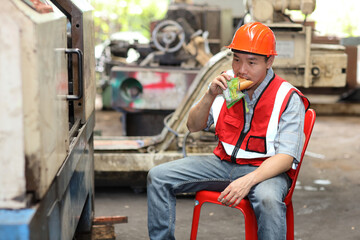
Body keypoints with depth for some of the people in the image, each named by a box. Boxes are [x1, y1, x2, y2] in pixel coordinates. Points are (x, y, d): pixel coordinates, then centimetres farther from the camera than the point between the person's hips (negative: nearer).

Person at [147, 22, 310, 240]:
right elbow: (193, 126, 6)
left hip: (266, 169, -5)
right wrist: (210, 95, -13)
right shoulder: (227, 83, 2)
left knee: (268, 198, -41)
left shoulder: (288, 98, -11)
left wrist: (248, 181, -34)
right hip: (224, 163, 5)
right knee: (158, 177, -7)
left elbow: (285, 157, -18)